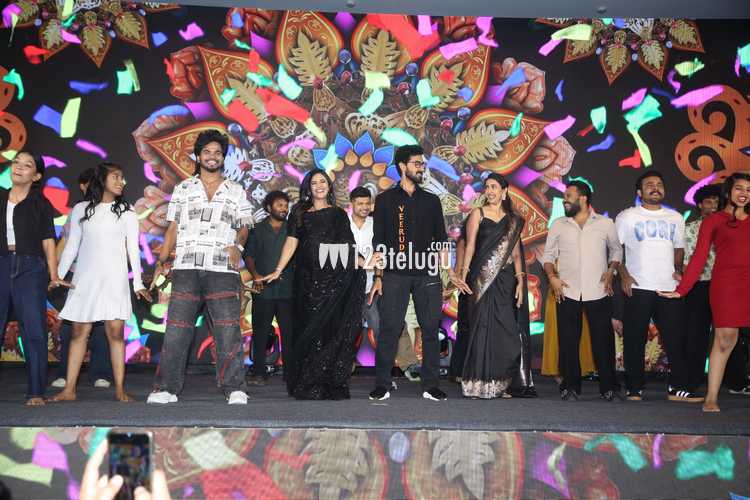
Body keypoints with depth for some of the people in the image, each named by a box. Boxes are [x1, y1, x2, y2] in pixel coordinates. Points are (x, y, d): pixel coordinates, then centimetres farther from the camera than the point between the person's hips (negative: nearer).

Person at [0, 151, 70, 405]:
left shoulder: (41, 204, 7)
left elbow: (48, 241, 2)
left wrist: (53, 275, -7)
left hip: (30, 269, -2)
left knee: (34, 332, -2)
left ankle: (36, 392, 2)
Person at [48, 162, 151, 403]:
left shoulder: (126, 212, 7)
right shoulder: (81, 209, 10)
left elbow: (133, 249, 5)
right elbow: (71, 246, 12)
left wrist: (138, 283, -2)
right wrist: (57, 276, 7)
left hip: (115, 277, -1)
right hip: (85, 277, 1)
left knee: (116, 331, -6)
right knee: (79, 331, 1)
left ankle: (120, 389, -3)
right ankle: (69, 389, 5)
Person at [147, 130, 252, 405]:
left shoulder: (236, 191, 16)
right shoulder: (183, 189, 17)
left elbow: (244, 226, 11)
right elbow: (173, 228, 14)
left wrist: (238, 245, -11)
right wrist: (161, 261, 4)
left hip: (223, 269, 0)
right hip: (186, 268, 1)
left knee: (228, 329, -6)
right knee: (177, 328, -3)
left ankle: (234, 388, -1)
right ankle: (166, 388, 4)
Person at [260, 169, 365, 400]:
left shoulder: (339, 214, 15)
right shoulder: (299, 214, 13)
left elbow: (347, 248, 13)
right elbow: (291, 242, 3)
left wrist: (365, 263, -2)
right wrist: (278, 270, -8)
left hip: (336, 279, 0)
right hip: (309, 279, 0)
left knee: (334, 329, -3)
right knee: (310, 330, 0)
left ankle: (333, 384, 3)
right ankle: (309, 386, 6)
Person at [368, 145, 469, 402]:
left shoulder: (431, 201, 15)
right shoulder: (385, 200, 9)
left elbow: (440, 241, 15)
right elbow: (379, 242, 5)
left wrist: (451, 273, 7)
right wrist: (378, 277, -2)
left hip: (427, 275, 3)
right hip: (395, 275, -2)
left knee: (431, 329, 2)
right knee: (389, 329, -5)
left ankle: (431, 385, 10)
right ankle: (382, 385, 3)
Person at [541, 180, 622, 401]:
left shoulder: (605, 223, 6)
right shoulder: (558, 224, 9)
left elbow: (616, 250, 16)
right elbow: (548, 254, 13)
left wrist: (611, 271, -1)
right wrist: (552, 276, -3)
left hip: (598, 292, -1)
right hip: (567, 292, 1)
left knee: (603, 340, 1)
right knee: (568, 341, 3)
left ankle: (608, 386, 13)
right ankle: (570, 386, 13)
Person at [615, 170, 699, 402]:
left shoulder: (675, 218, 16)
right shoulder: (627, 217, 5)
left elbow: (678, 249, 22)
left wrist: (678, 270, 4)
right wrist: (624, 276, -9)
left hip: (669, 287, 3)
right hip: (638, 288, -3)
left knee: (676, 339, 1)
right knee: (635, 341, 1)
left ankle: (678, 388, 9)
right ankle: (635, 389, 10)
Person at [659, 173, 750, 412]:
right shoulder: (713, 221, 11)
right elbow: (699, 258, 6)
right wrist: (681, 290, -2)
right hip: (726, 284, -3)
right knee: (724, 339, -7)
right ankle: (711, 399, -1)